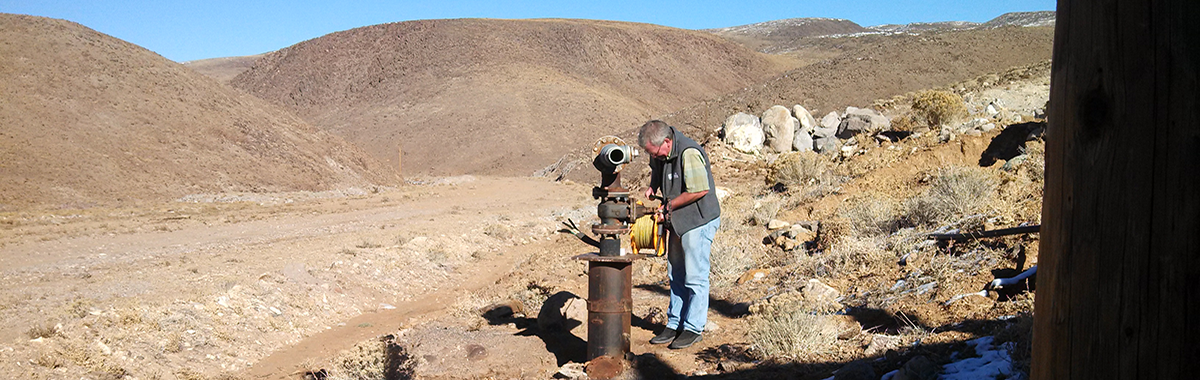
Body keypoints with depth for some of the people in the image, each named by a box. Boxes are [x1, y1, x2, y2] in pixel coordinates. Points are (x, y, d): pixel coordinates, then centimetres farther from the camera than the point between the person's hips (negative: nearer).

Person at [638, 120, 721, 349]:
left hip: (699, 221, -9)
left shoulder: (689, 153, -24)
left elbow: (699, 190, -26)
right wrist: (652, 187, 7)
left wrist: (669, 206, -16)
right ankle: (675, 325, 22)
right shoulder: (660, 154, 4)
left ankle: (694, 328, 7)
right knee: (676, 276, 13)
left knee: (695, 277, -3)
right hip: (678, 222, 9)